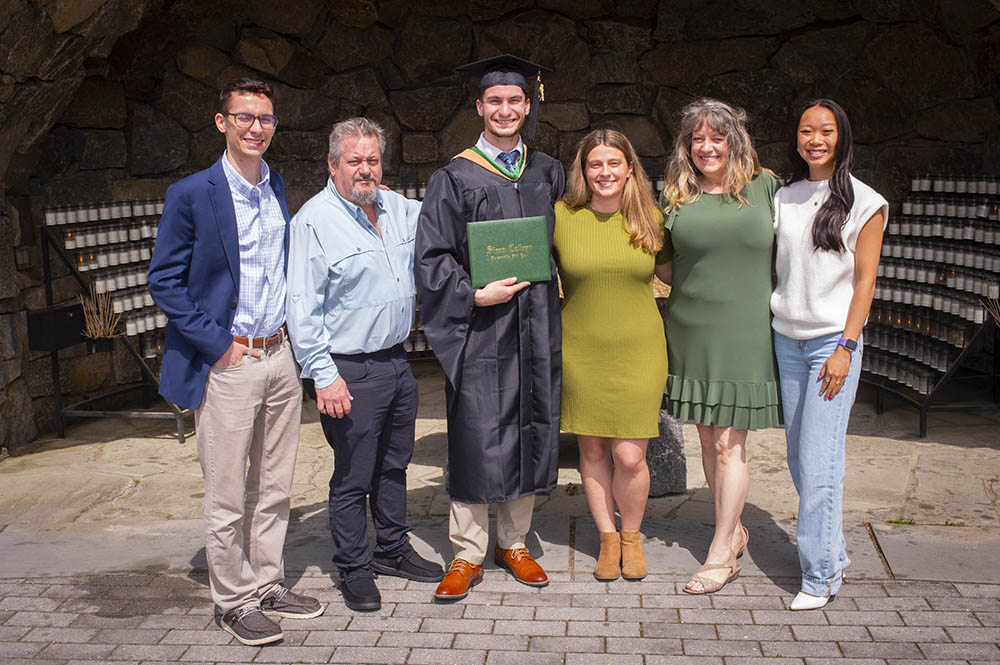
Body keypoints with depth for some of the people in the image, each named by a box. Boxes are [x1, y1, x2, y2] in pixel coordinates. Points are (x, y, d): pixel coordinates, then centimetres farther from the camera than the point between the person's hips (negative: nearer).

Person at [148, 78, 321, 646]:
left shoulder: (279, 188, 10)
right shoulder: (191, 195, -8)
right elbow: (165, 282, -8)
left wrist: (294, 334, 10)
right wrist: (218, 343, -13)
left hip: (280, 357, 6)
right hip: (227, 364, -5)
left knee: (274, 487, 14)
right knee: (227, 496, 4)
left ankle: (269, 585, 28)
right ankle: (234, 601, 18)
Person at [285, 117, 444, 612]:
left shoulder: (399, 209, 8)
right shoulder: (314, 220, -12)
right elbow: (302, 308, -15)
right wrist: (324, 376, -19)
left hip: (397, 361, 7)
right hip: (350, 371, -7)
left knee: (394, 465, 19)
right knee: (353, 476, 3)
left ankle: (393, 550, 36)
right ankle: (353, 569, 19)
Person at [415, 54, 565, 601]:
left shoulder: (548, 173, 11)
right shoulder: (455, 178, -1)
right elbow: (432, 258, -5)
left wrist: (544, 287, 8)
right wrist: (475, 295, -16)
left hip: (535, 325, 4)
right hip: (479, 327, -4)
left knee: (529, 429, 8)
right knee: (477, 436, -2)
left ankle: (513, 542, 23)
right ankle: (468, 554, 10)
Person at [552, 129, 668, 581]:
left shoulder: (650, 219, 2)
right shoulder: (560, 217, -3)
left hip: (638, 351, 0)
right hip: (579, 352, 0)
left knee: (630, 457, -3)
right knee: (592, 450, 9)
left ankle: (632, 536, 24)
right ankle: (608, 539, 28)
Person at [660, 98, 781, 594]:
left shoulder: (764, 187, 2)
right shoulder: (678, 198, 5)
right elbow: (666, 266, 16)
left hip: (743, 334, -3)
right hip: (691, 332, 3)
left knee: (729, 442, -3)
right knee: (707, 437, 10)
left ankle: (721, 554, 7)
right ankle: (734, 531, 29)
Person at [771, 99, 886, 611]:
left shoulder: (863, 202, -2)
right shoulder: (783, 198, 11)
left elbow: (865, 281, -4)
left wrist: (845, 347, -11)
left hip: (833, 341, -5)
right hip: (787, 338, 5)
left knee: (819, 460, -9)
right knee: (798, 457, 6)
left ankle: (820, 575, 0)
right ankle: (835, 552, 22)